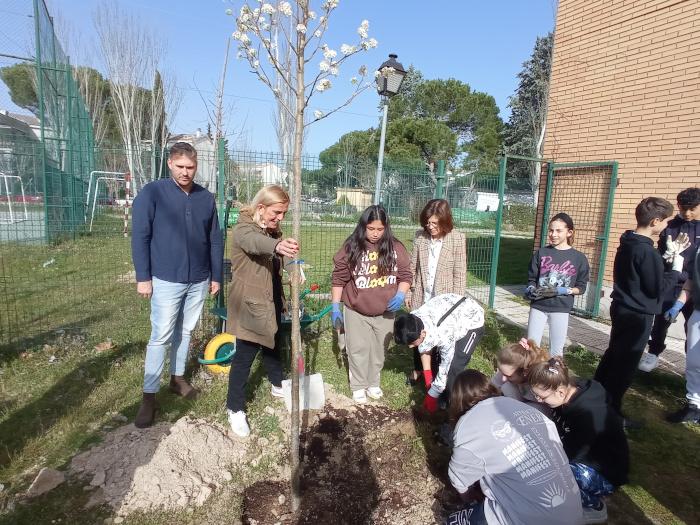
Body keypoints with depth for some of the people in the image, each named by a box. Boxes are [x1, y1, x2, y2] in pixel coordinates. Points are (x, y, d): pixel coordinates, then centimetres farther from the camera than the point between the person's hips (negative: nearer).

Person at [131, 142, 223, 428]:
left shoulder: (206, 198, 4)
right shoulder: (152, 193, -8)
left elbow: (215, 240, 8)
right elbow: (140, 236, -7)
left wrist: (216, 276, 8)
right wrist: (143, 277, -10)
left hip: (199, 281, 4)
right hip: (165, 280, -4)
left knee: (185, 331, 16)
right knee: (160, 336, 0)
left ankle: (178, 377, 33)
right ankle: (149, 396, 12)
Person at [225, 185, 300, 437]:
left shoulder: (273, 231, 8)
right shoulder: (243, 229, -19)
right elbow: (255, 242, -45)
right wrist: (277, 245, -64)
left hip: (271, 302, 8)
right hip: (249, 304, -8)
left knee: (273, 344, 24)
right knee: (245, 355, -1)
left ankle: (278, 385, 46)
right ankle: (235, 408, 15)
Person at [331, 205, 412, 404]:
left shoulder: (395, 248, -7)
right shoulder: (351, 247, -11)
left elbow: (405, 275, 1)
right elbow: (338, 279, -5)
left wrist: (400, 295, -17)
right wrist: (335, 306, -6)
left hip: (385, 312, 2)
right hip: (356, 311, -2)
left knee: (379, 350, 18)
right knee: (358, 350, 9)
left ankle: (373, 383, 39)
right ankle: (358, 386, 29)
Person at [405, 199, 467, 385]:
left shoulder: (457, 238, -12)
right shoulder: (420, 236, -3)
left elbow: (460, 273, -10)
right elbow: (412, 267, 4)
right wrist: (408, 292, 4)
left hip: (444, 299, -3)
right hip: (421, 297, 3)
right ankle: (418, 368, 38)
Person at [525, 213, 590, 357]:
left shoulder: (579, 258, -2)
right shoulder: (541, 253, -1)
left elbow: (581, 287, 2)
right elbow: (531, 279, 5)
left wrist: (566, 290, -17)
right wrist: (531, 289, -16)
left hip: (561, 309, -1)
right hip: (538, 307, 1)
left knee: (556, 351, 8)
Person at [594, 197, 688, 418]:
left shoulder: (627, 243, 5)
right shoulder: (646, 251, -23)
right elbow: (657, 288, -18)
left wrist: (669, 257, 11)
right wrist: (676, 268, -5)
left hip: (622, 309, 9)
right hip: (638, 315, -9)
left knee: (613, 355, 20)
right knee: (625, 365, 3)